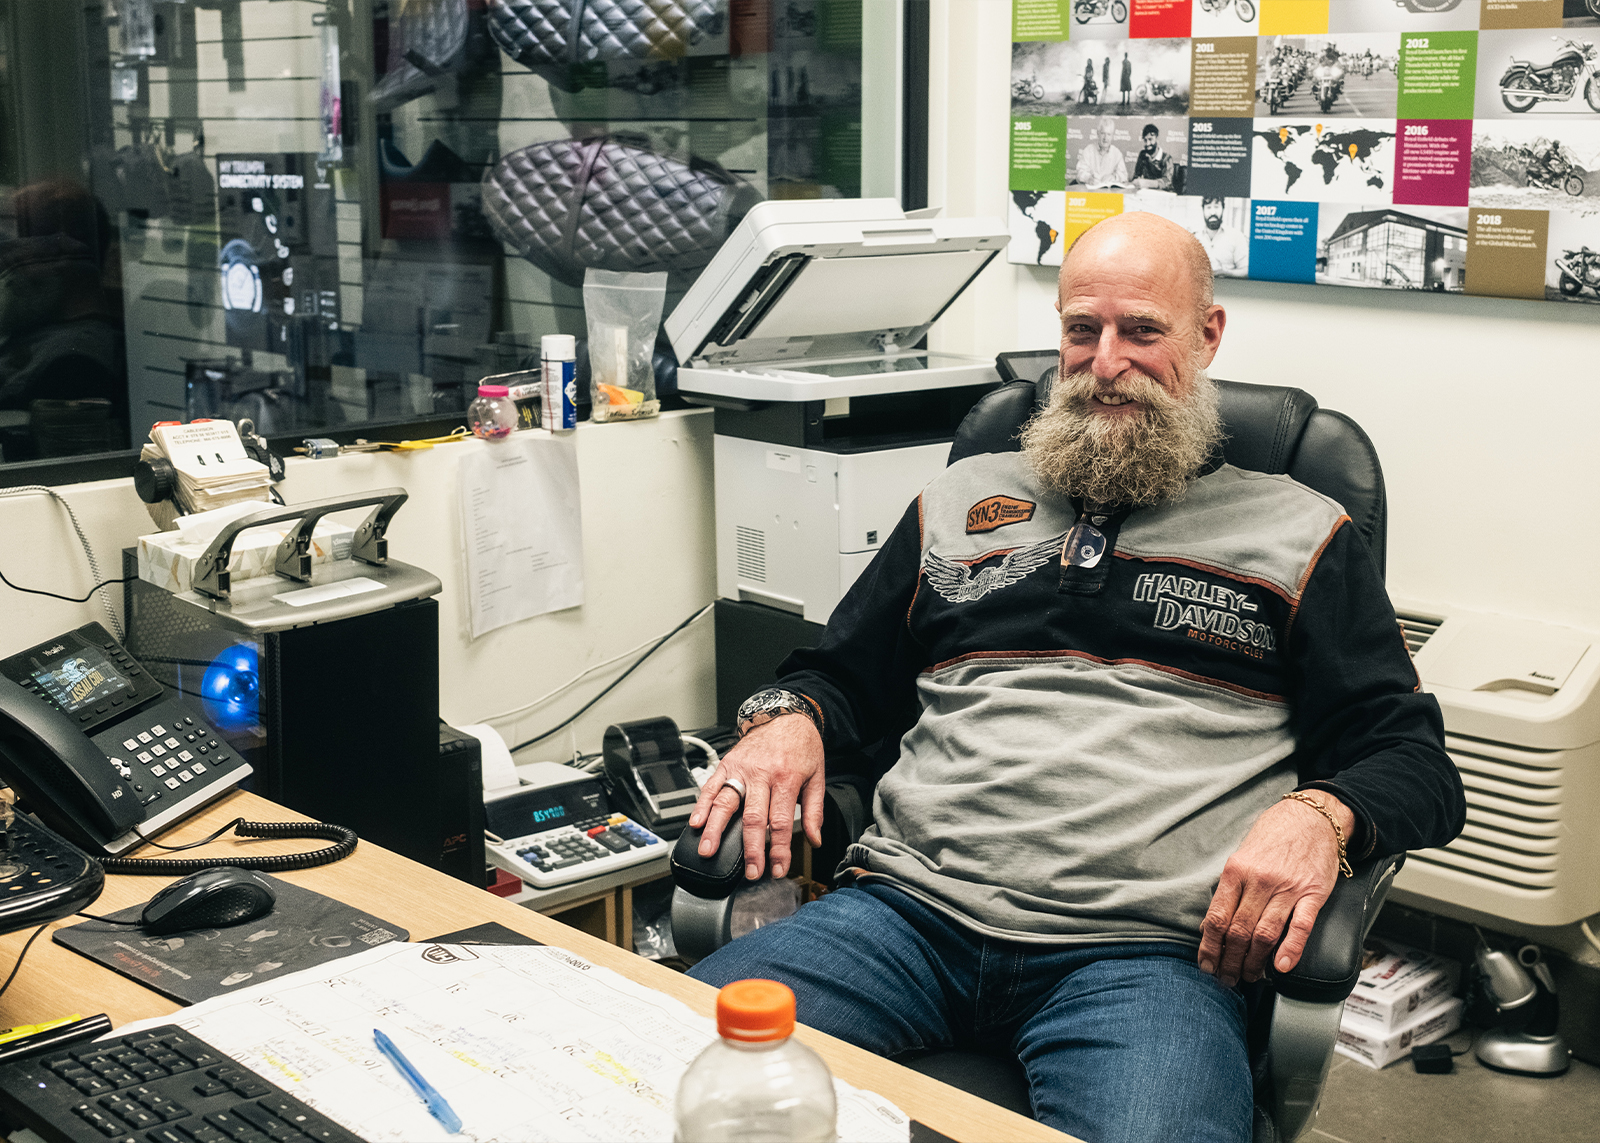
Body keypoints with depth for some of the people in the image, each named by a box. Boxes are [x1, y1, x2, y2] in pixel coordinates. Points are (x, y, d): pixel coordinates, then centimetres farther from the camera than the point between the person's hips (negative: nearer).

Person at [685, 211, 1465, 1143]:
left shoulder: (1298, 534, 15)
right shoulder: (963, 499, 24)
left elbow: (1417, 761, 10)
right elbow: (840, 674, 30)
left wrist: (1317, 814, -13)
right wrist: (788, 718, 6)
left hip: (1141, 951, -2)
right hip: (909, 908, 3)